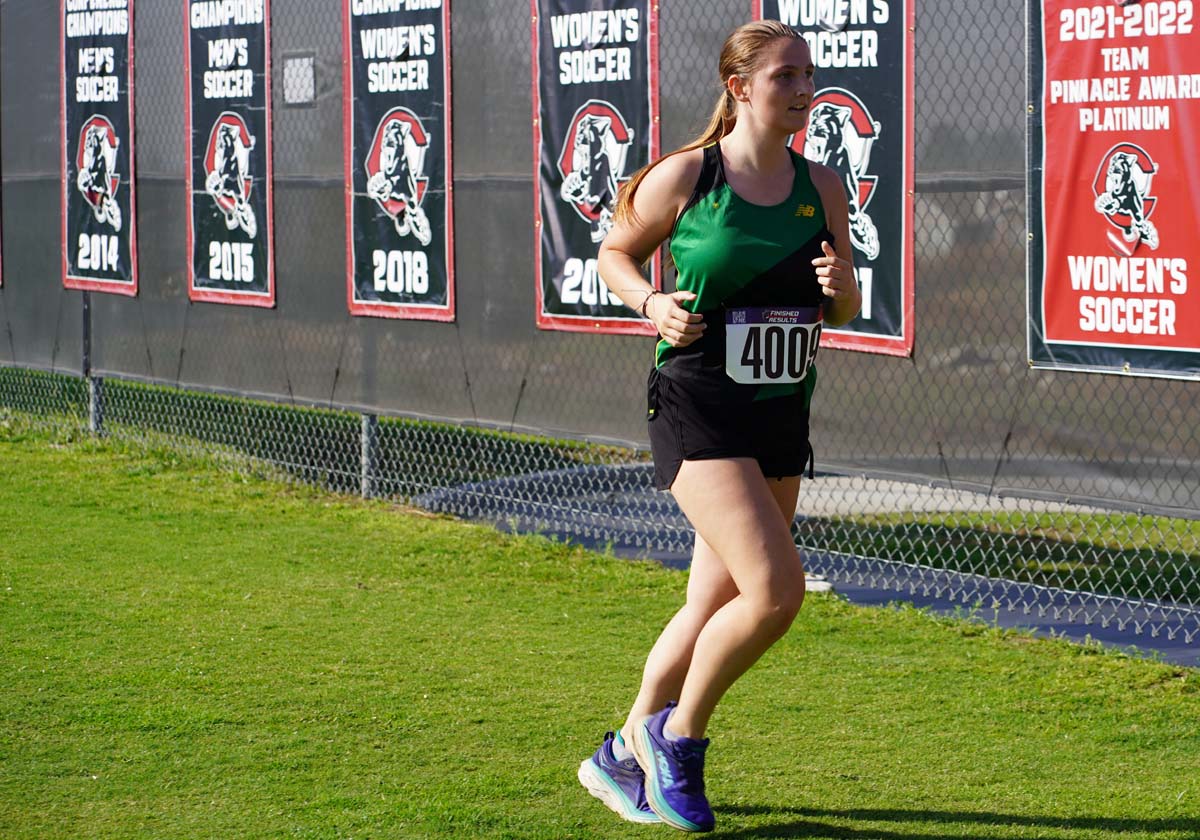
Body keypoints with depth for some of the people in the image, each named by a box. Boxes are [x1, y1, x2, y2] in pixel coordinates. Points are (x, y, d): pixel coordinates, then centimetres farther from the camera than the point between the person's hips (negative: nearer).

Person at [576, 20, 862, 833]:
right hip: (698, 411, -6)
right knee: (776, 589, -18)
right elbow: (615, 253, 8)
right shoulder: (684, 177, -7)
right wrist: (653, 303, -12)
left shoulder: (822, 186, 6)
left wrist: (840, 287, -10)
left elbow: (842, 311, 13)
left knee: (716, 606, 10)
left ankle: (625, 756, 28)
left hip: (781, 420, 6)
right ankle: (678, 735, 4)